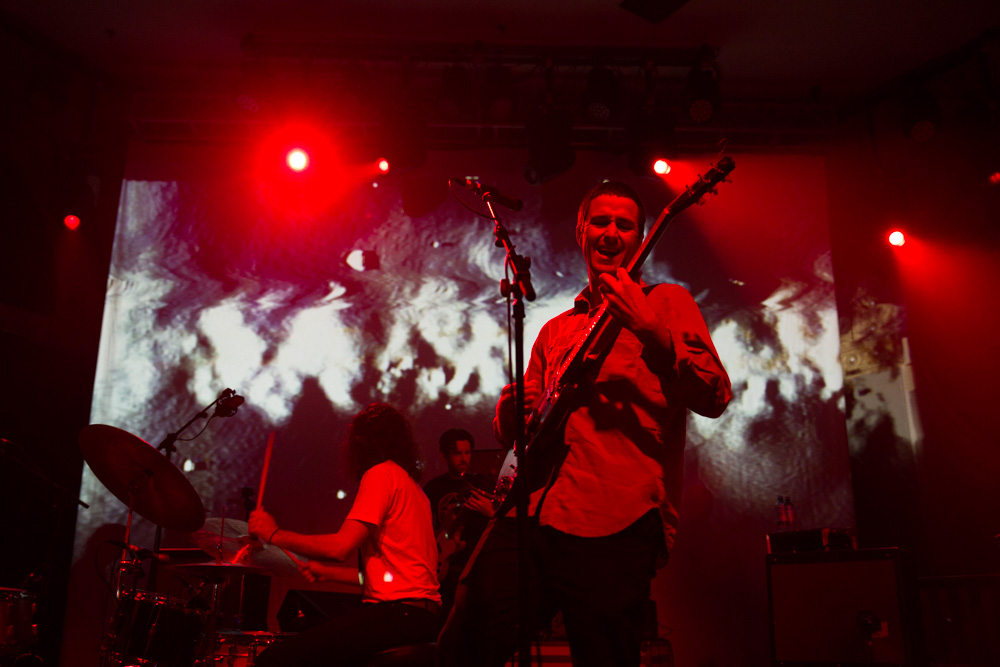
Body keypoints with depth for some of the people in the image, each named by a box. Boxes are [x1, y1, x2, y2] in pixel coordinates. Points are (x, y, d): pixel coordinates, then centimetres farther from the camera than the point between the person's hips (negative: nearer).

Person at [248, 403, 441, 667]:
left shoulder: (381, 473, -6)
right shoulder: (411, 483, 22)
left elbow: (342, 546, -15)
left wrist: (274, 533, -4)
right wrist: (328, 572, 24)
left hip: (399, 611, -10)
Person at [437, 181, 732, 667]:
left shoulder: (666, 303, 10)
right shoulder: (557, 329, 25)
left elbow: (715, 398, -5)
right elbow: (509, 433, 27)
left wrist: (649, 327, -18)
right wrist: (513, 410, 2)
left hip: (614, 529, -4)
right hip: (528, 513, 5)